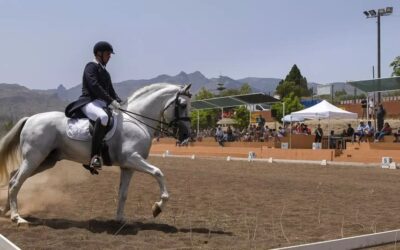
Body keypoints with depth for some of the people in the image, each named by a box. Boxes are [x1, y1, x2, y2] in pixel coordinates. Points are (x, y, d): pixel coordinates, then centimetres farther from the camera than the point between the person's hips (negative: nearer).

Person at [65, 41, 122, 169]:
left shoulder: (105, 72, 25)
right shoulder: (91, 66, -2)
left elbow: (110, 90, 24)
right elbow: (95, 86, -17)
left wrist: (119, 102, 5)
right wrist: (111, 101, -23)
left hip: (102, 103, 10)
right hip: (89, 102, -10)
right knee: (103, 117, -41)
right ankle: (95, 156, -43)